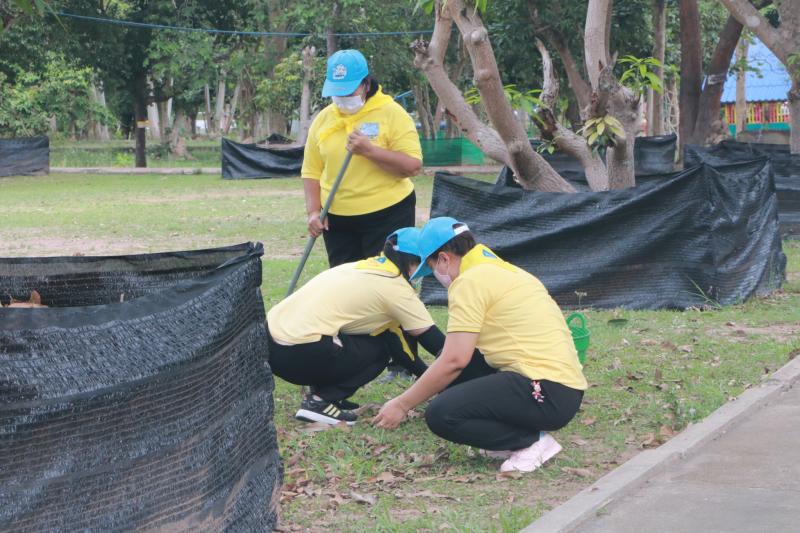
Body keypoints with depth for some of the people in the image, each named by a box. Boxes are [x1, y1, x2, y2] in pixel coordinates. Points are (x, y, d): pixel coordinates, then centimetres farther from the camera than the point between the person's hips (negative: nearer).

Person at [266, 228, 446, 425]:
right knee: (381, 347, 10)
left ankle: (321, 393, 13)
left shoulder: (365, 268, 21)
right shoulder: (396, 287, -3)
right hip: (299, 355, -8)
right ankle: (319, 401, -2)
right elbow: (434, 340, 3)